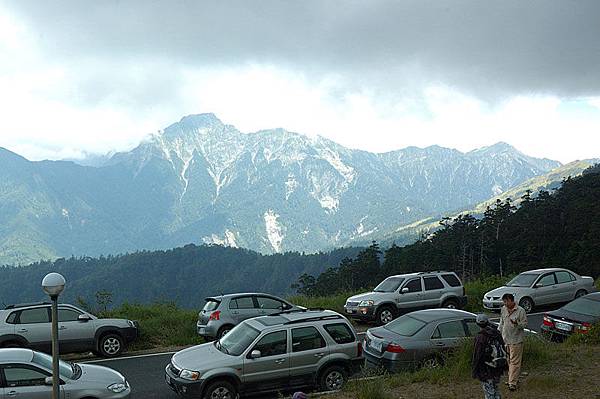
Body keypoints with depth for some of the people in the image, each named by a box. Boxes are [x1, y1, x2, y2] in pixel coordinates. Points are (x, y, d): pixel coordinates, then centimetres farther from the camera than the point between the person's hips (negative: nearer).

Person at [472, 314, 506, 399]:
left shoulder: (480, 337, -19)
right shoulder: (497, 333, 3)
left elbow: (477, 355, -17)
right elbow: (503, 351, 12)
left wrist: (475, 370, -8)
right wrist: (503, 366, 21)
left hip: (486, 370, -7)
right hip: (498, 369, 7)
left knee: (489, 392, 2)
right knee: (496, 389, 22)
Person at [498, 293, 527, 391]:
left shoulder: (520, 311, -12)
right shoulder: (503, 309, 7)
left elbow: (525, 324, -10)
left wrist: (517, 323, -28)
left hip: (516, 340, -6)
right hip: (505, 339, 6)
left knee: (514, 361, -6)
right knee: (508, 360, 13)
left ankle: (512, 383, -7)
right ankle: (514, 377, 27)